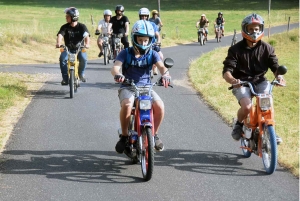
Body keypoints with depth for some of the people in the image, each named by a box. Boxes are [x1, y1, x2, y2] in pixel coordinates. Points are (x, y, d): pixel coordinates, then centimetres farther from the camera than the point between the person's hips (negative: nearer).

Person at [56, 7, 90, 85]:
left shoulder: (82, 26, -6)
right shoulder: (65, 27, -3)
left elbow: (86, 36, -21)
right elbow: (60, 35, -20)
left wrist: (87, 44, -43)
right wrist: (58, 43, -42)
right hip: (68, 49, 1)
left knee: (83, 58, -31)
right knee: (62, 58, -29)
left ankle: (81, 74, -1)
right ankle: (65, 78, -19)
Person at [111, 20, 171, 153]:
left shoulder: (152, 54, 4)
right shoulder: (126, 53, 0)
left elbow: (161, 66, -12)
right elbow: (115, 67, -15)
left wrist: (165, 74, -37)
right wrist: (117, 74, -40)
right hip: (128, 87, -2)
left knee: (159, 106, -25)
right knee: (127, 105, -35)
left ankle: (154, 134, 0)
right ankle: (124, 136, -13)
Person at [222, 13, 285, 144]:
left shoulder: (266, 48, 1)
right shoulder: (236, 49, -7)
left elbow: (275, 67, -1)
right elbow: (226, 71, -12)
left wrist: (279, 76, -25)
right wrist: (232, 80, -36)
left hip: (260, 81, 2)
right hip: (241, 83, -2)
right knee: (247, 107, -27)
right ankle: (238, 125, 6)